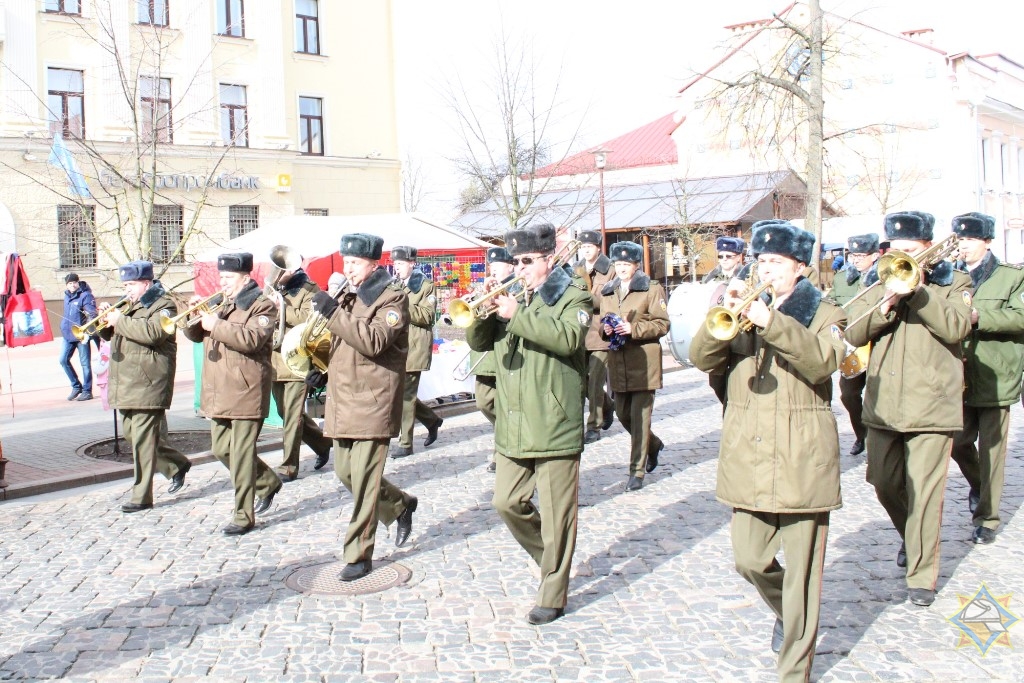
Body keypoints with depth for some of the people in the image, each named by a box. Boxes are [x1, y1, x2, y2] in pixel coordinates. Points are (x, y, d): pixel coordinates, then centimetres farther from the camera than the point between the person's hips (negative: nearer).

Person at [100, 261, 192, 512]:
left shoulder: (163, 305, -6)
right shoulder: (129, 306, 21)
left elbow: (153, 332, -24)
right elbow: (109, 334, 23)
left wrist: (119, 321, -18)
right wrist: (107, 320, 2)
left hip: (147, 384, -9)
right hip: (125, 385, 10)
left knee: (143, 440, -8)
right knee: (131, 434, 15)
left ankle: (142, 496, -2)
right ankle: (177, 465, 30)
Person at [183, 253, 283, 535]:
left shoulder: (262, 306, -6)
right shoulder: (222, 305, 18)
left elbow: (251, 339, -22)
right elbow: (195, 334, 18)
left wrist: (216, 325, -19)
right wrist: (197, 314, -2)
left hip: (246, 392, -8)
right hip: (219, 393, 8)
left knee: (241, 454, -6)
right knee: (221, 450, 14)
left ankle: (244, 516, 1)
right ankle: (268, 483, 33)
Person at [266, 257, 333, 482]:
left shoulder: (309, 290, -3)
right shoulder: (275, 290, 17)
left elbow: (308, 320, -17)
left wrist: (281, 307, -18)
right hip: (274, 362, 7)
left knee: (292, 416, -6)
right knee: (286, 413, 14)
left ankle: (289, 467, 1)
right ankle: (322, 444, 32)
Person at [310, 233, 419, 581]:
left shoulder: (392, 296, -9)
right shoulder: (347, 294, 15)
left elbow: (374, 341, -24)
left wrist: (334, 313, -27)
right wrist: (324, 368, 9)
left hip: (372, 401, -8)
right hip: (342, 399, 8)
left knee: (363, 480, -5)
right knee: (345, 471, 14)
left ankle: (359, 555, 4)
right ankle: (401, 504, 35)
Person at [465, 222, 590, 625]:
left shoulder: (573, 296, -3)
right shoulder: (513, 297, 14)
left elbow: (567, 337, -23)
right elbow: (478, 342, 10)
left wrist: (516, 315, -24)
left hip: (555, 425, -6)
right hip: (513, 426, 6)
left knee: (556, 513, 2)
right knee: (507, 503, 11)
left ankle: (553, 596, 14)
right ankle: (551, 558, 34)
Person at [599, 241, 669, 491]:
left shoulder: (651, 289, -1)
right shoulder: (607, 292, 15)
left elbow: (662, 324, -6)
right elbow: (602, 322, 23)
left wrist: (633, 328, -19)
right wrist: (605, 328, -1)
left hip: (643, 362, -6)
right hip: (618, 363, 6)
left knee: (639, 416, -5)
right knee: (623, 414, 11)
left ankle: (637, 470, 2)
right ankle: (653, 444, 38)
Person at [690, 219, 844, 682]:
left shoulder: (823, 314, 2)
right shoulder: (745, 311, 12)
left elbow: (822, 361, -20)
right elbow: (701, 357, -3)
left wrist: (771, 321, -30)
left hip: (802, 461, -3)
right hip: (748, 460, 4)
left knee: (802, 571, 2)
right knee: (750, 561, 9)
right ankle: (785, 611, 40)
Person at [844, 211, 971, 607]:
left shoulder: (952, 283, 3)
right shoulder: (878, 282, 11)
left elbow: (957, 327, -17)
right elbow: (855, 334, -3)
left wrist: (915, 289, -21)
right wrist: (888, 299, -16)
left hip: (931, 403, -4)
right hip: (883, 403, 4)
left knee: (924, 492, -4)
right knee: (884, 484, 13)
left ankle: (922, 575, 7)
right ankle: (911, 537, 41)